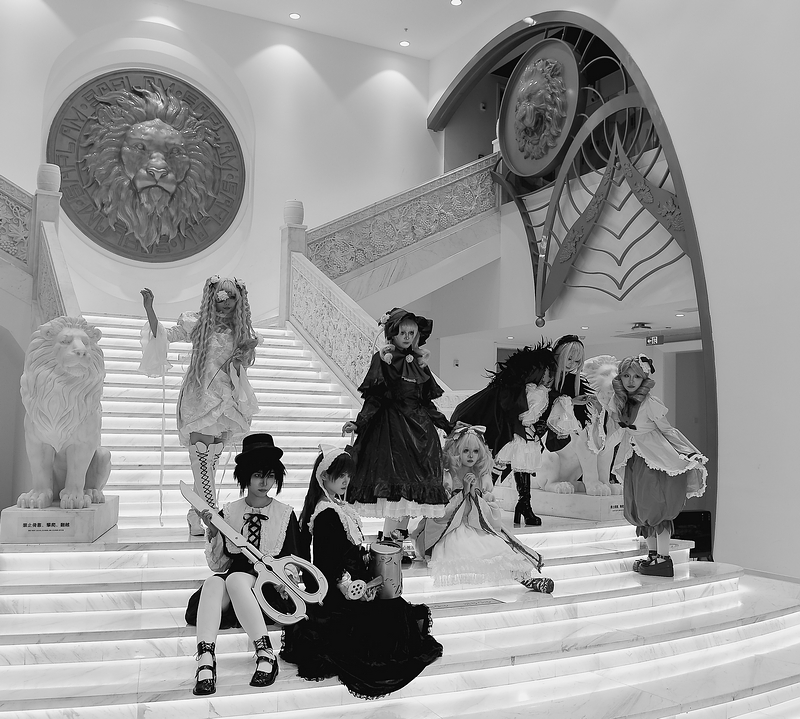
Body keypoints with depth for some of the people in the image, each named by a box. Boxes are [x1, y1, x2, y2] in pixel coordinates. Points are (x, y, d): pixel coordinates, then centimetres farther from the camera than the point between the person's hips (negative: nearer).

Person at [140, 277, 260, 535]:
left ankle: (197, 515, 19)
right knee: (203, 466, -10)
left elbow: (236, 372, 10)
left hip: (223, 401, 3)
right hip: (198, 399, -3)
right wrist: (149, 308, -9)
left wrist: (241, 354, -10)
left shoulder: (242, 332, 9)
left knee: (210, 463, 6)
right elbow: (163, 336, 1)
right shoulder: (198, 324, 2)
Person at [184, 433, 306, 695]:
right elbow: (218, 564, 6)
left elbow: (300, 563, 10)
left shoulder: (285, 514, 7)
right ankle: (205, 662, -44)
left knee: (235, 578, -34)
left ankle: (265, 654, -38)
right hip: (236, 574, 2)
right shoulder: (228, 512, 10)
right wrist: (213, 532, -9)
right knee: (213, 583, -32)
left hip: (271, 586, -2)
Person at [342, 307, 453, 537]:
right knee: (396, 487, -12)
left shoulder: (418, 362, 13)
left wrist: (447, 426, 19)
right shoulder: (382, 360, -1)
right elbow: (373, 399, -6)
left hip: (420, 430, 5)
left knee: (412, 492, 2)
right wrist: (358, 423, -18)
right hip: (392, 428, -5)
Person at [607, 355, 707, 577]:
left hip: (656, 460, -7)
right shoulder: (621, 402, 0)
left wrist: (691, 454, -11)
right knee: (640, 508, 9)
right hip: (635, 462, 7)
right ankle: (652, 555, 19)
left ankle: (664, 559, -3)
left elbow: (668, 431, -10)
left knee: (656, 506, -8)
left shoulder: (650, 404, -19)